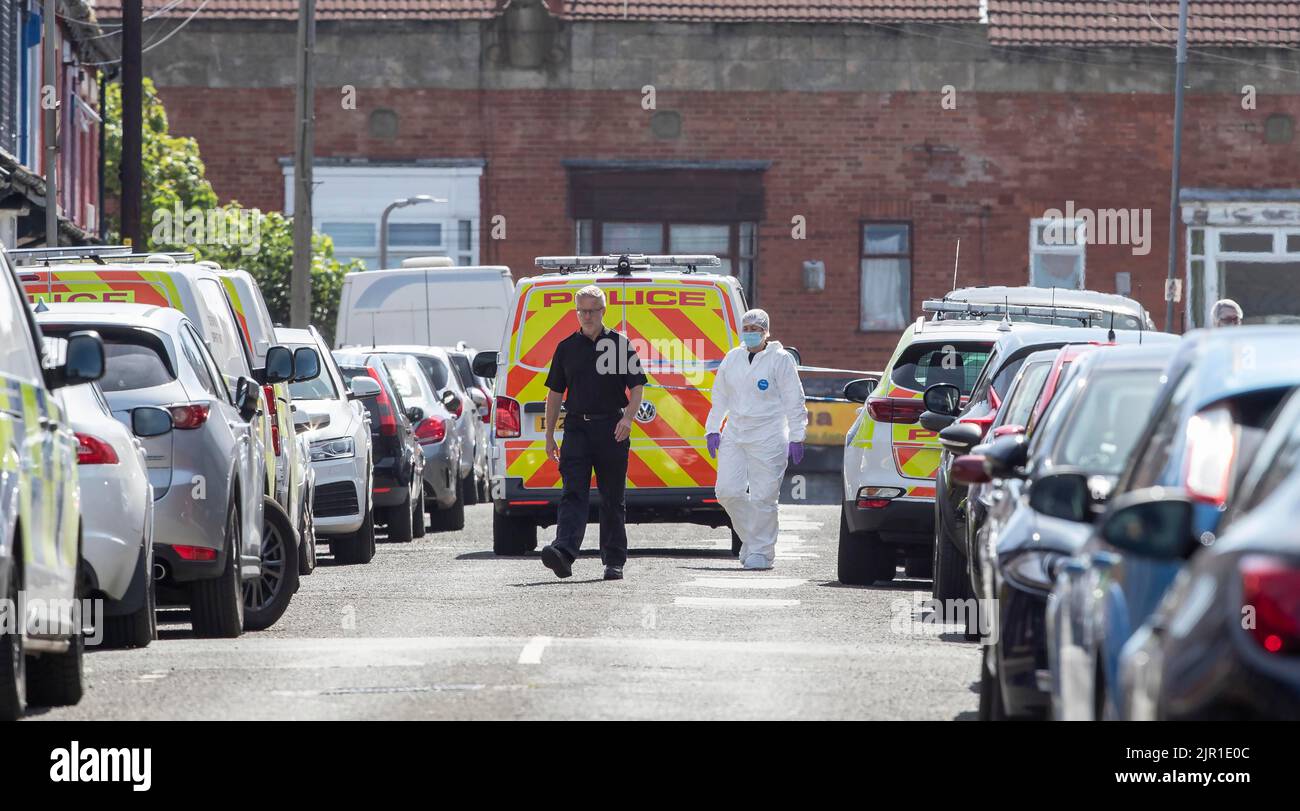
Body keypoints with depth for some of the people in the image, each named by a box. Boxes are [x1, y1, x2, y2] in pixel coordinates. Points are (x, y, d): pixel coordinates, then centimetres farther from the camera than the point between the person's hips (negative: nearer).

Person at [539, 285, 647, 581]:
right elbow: (555, 393, 14)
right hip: (577, 428, 1)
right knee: (573, 493, -12)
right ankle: (564, 552, -27)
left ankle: (614, 561, 11)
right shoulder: (567, 348, 10)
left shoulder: (621, 344, 4)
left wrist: (628, 417, -17)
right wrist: (549, 436, 10)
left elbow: (637, 387, 1)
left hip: (611, 429, -1)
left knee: (612, 499, 4)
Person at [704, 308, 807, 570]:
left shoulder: (780, 359, -2)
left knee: (763, 497, -6)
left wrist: (796, 437, -7)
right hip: (734, 436, 5)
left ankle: (761, 551, 1)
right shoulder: (733, 358, 15)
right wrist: (712, 430, 15)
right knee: (728, 491, -4)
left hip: (767, 438, -5)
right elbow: (720, 397, 22)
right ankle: (750, 538, 16)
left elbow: (794, 401, -2)